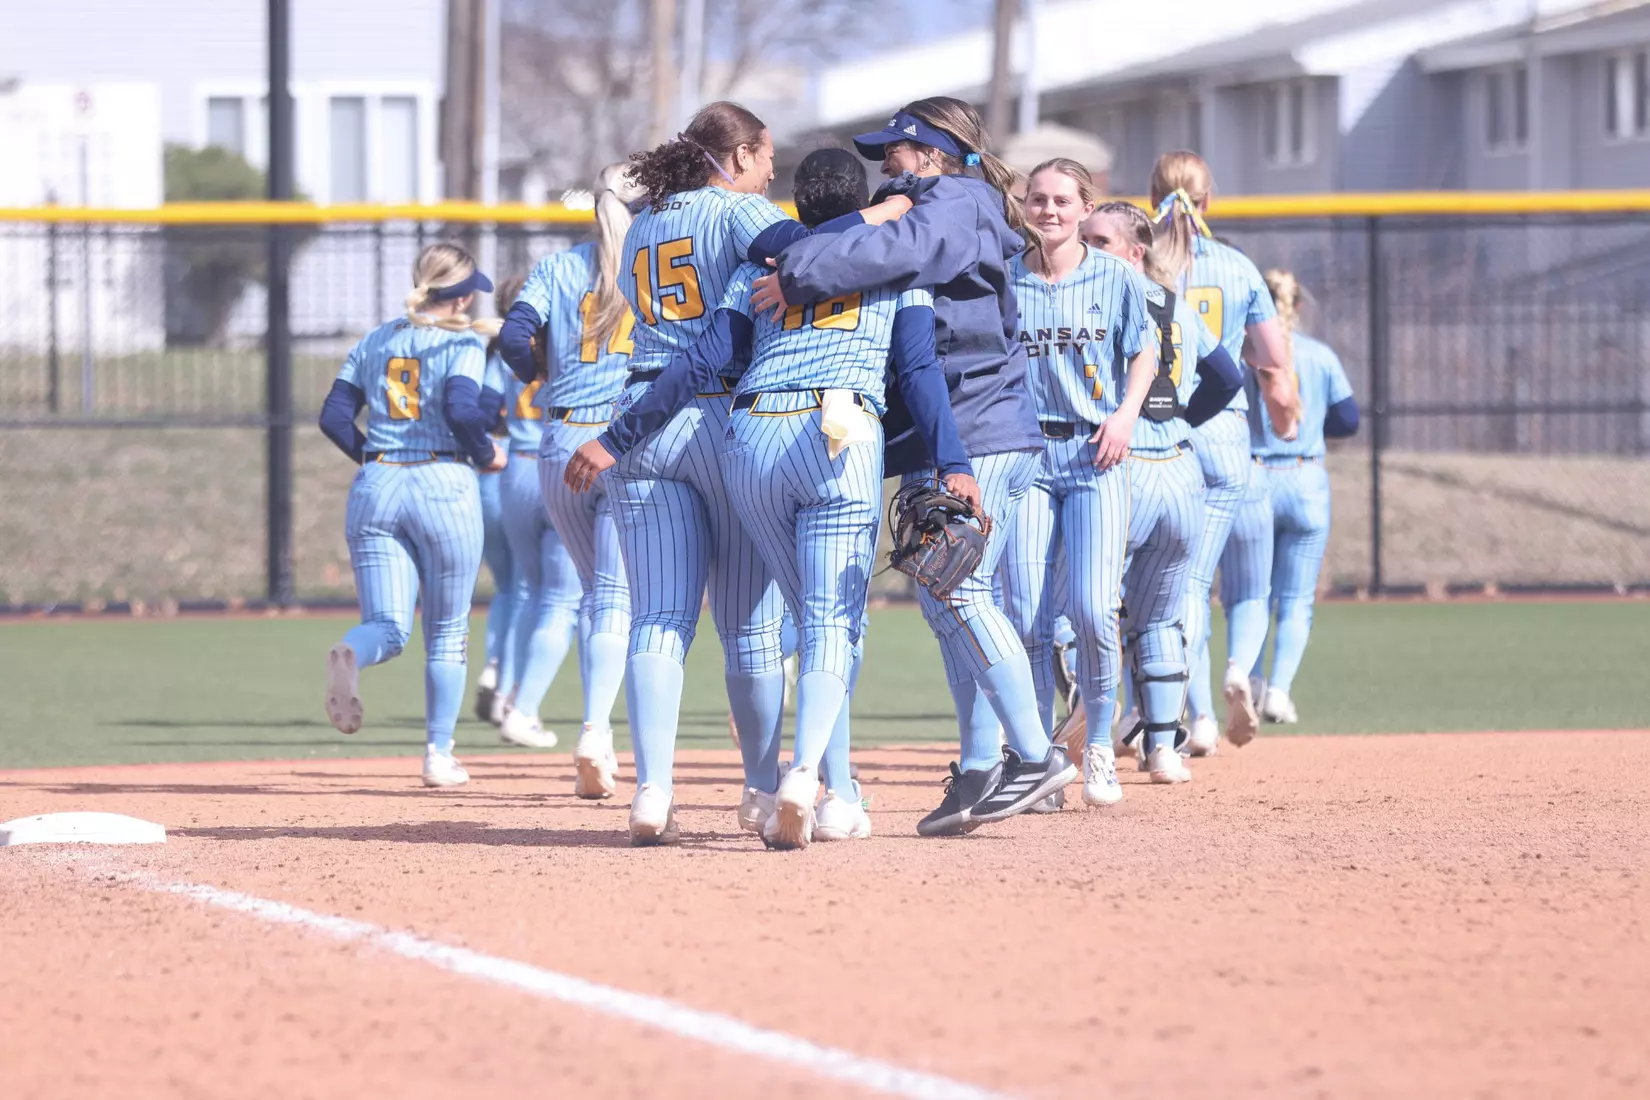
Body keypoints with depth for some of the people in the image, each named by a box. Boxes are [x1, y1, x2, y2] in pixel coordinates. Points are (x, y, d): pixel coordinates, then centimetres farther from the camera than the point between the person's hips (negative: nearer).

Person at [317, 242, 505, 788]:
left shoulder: (375, 341, 13)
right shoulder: (463, 341, -2)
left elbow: (334, 416, 8)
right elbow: (461, 410, -18)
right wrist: (488, 454, -1)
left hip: (375, 489, 4)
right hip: (444, 486, -4)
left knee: (388, 626, 0)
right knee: (447, 630, 11)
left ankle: (350, 655, -36)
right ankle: (439, 754, 11)